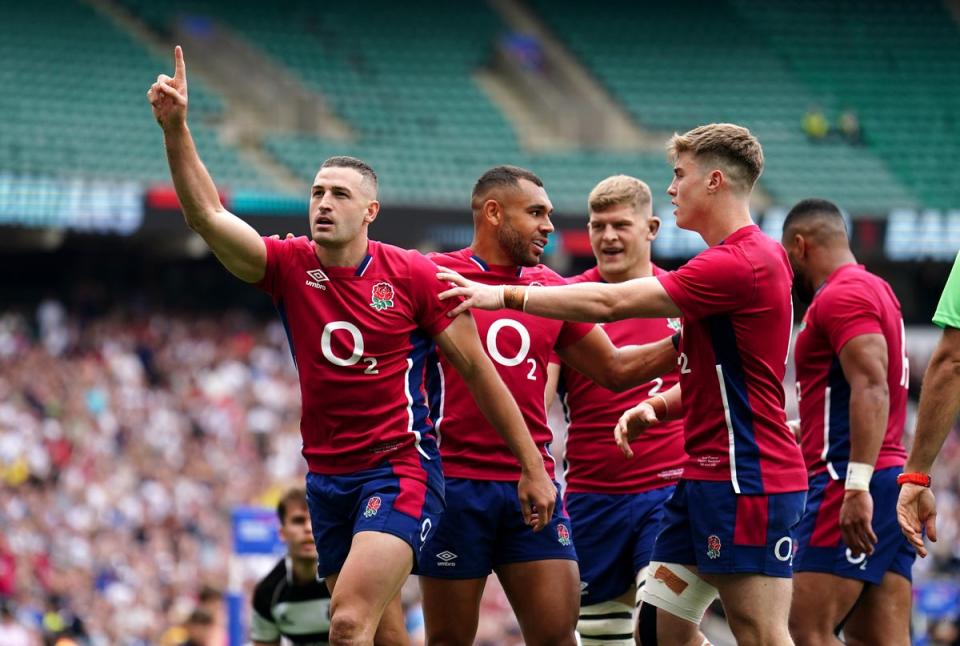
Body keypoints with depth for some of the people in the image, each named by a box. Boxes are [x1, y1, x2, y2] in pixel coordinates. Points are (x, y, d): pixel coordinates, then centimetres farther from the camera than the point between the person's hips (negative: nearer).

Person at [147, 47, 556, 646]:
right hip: (328, 479, 5)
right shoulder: (291, 266, 2)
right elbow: (206, 214, -10)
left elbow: (479, 370, -1)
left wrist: (533, 467, 0)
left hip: (401, 472, -5)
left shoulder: (416, 276, -6)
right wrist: (176, 129, -24)